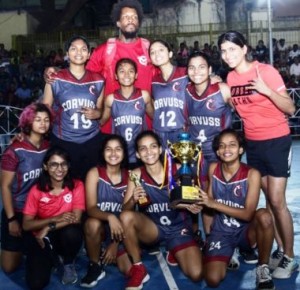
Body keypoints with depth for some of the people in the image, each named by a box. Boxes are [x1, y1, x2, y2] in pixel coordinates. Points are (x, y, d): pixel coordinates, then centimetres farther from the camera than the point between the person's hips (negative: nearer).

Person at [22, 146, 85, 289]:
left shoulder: (77, 186, -10)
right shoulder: (36, 190, -8)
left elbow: (76, 219, -16)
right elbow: (26, 225, -11)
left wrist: (49, 228, -24)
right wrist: (55, 219, -23)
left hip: (65, 235, 0)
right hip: (40, 237, 0)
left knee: (72, 232, -36)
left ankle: (69, 264, -2)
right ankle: (51, 258, 16)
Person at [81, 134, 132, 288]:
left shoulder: (129, 176, -3)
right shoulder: (94, 173, -9)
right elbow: (91, 209, -18)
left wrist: (115, 244, -10)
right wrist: (110, 217, -39)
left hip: (120, 231, 2)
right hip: (99, 228, -2)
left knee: (130, 270, -15)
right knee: (92, 223, -36)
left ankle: (113, 252, 19)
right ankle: (95, 266, -12)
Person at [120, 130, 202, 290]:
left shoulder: (177, 169, -9)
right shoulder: (136, 175, -6)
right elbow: (125, 210, -7)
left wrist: (194, 205, -24)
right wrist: (133, 200, -29)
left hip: (179, 227, 0)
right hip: (152, 228, 1)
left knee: (196, 275, -18)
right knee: (126, 216, -31)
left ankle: (174, 253, 17)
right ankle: (138, 269, -11)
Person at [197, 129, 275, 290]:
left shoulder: (252, 174, -15)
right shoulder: (213, 168, -4)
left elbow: (248, 214, -19)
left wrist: (214, 204, -23)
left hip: (245, 231, -2)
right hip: (220, 232, 3)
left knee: (264, 216, -36)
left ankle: (263, 269, -12)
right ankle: (229, 255, 17)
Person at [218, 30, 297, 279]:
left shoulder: (266, 71, -14)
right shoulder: (231, 78, 2)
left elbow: (290, 109, -15)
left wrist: (267, 91, -28)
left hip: (276, 141, -6)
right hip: (253, 143, 6)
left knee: (277, 202, -6)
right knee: (269, 200, 12)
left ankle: (290, 258, 9)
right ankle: (280, 250, 24)